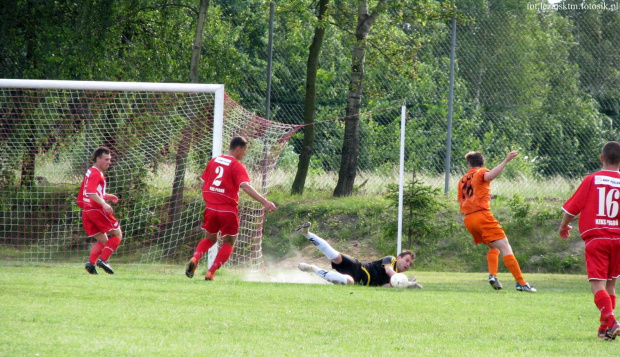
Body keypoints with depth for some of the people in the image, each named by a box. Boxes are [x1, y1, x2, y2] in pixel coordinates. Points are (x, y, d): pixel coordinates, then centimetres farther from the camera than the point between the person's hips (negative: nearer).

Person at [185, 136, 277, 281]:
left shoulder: (214, 161, 9)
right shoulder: (237, 166, -11)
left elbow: (203, 183, 15)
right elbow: (246, 187, -24)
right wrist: (265, 202, -31)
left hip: (211, 209, 5)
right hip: (228, 211, -5)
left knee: (210, 239, 23)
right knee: (228, 243, 12)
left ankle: (194, 259, -5)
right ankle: (210, 273, -2)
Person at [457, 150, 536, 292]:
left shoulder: (462, 181, 21)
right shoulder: (481, 173, 4)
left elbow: (461, 204, 19)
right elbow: (490, 175, -22)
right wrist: (506, 161, -28)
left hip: (468, 219, 7)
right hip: (482, 215, -7)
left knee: (494, 247, 23)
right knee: (505, 248, -9)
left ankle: (492, 275, -1)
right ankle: (521, 283, -18)